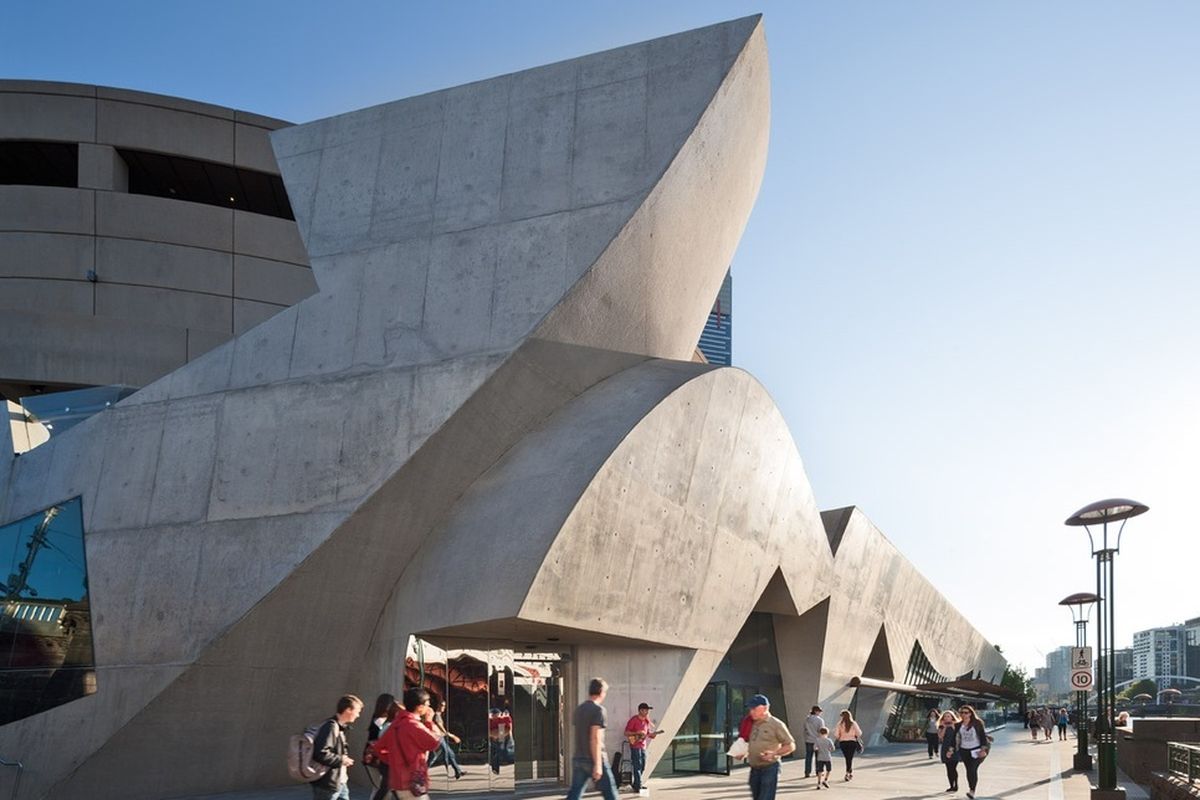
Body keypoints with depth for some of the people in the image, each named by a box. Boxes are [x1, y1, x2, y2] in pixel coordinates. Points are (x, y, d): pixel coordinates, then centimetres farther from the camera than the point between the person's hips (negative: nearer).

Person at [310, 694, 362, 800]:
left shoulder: (340, 727, 11)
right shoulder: (330, 727, -20)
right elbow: (321, 754, -29)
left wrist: (344, 758, 3)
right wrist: (341, 760, -18)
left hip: (340, 783, 10)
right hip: (327, 785, -10)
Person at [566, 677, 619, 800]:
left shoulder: (579, 709, 12)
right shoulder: (599, 710, -12)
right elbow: (595, 738, -19)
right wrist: (598, 765, -21)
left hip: (578, 759, 7)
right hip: (594, 760, -7)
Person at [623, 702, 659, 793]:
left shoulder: (647, 721, 11)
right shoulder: (634, 720, -10)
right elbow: (626, 732, -11)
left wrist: (652, 734, -3)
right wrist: (636, 733, -23)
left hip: (643, 746, 8)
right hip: (635, 745, -8)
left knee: (642, 767, 11)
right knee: (637, 766, -10)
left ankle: (635, 784, 23)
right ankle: (638, 787, -11)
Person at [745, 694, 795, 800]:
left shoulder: (776, 724, -6)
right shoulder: (752, 725, 12)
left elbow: (791, 745, -5)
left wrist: (774, 754, -18)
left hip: (770, 768, -7)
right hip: (755, 769, 7)